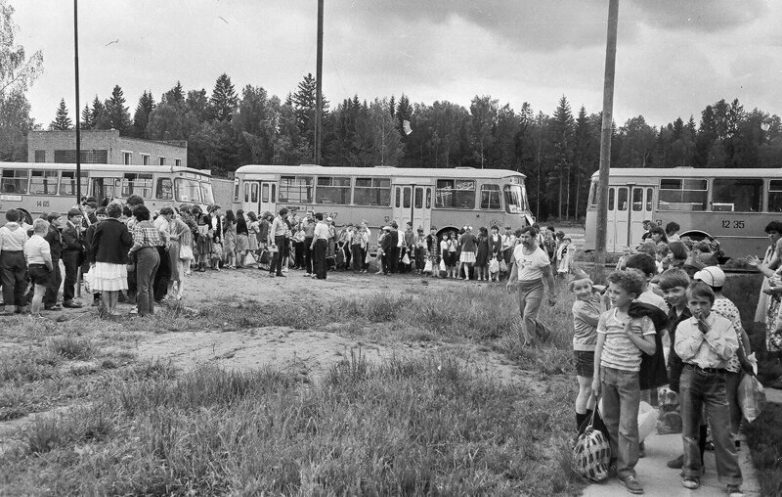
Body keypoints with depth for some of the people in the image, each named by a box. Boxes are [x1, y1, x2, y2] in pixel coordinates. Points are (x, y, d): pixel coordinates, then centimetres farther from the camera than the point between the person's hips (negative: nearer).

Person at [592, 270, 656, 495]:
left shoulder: (642, 319, -4)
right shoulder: (606, 317, 3)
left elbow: (651, 349, -6)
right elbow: (599, 347, 6)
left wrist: (629, 332, -14)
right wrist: (596, 377, 3)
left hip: (629, 375, -3)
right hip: (607, 372, 3)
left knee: (628, 426, -2)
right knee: (610, 421, 11)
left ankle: (627, 470, 7)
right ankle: (613, 459, 27)